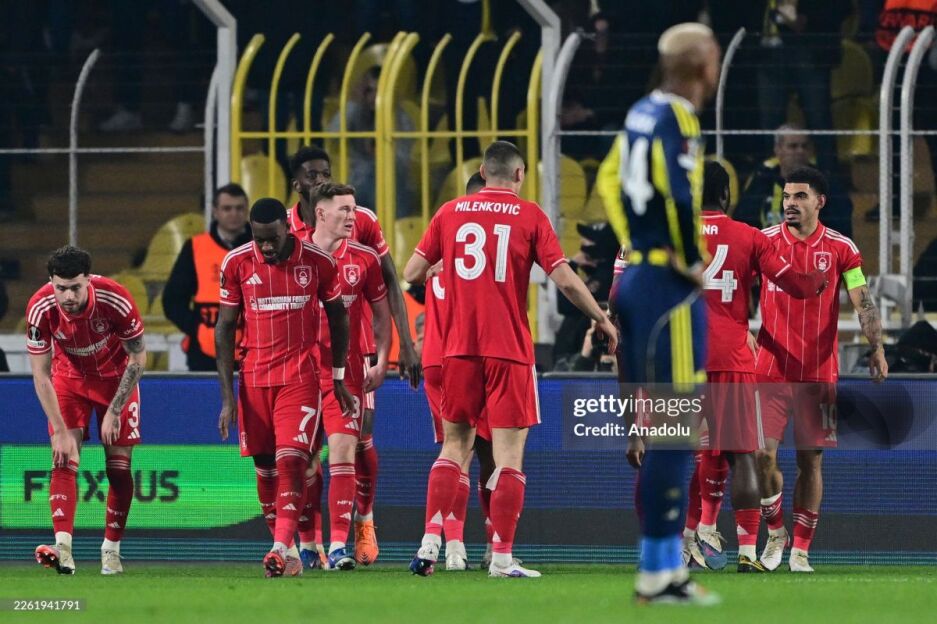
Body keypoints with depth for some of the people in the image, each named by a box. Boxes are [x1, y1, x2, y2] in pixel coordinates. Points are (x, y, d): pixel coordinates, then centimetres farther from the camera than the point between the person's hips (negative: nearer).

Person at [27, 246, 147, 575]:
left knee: (119, 466, -4)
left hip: (116, 378, 0)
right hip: (69, 377, 0)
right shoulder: (40, 309, -28)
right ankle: (63, 548, -27)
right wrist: (60, 431, -24)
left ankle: (111, 549, 8)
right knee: (64, 459, -16)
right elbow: (40, 375, -19)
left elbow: (138, 358, -16)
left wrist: (114, 411, -17)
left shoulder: (115, 299, -31)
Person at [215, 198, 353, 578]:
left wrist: (339, 378, 13)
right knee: (265, 467, 5)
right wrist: (228, 396, -1)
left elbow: (337, 318, 10)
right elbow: (225, 328, 3)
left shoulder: (317, 261, -5)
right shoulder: (237, 264, -2)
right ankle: (287, 550, 15)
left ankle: (282, 547, -24)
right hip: (254, 377, 2)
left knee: (291, 460, -16)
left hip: (300, 376, -2)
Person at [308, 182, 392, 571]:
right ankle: (307, 542, 16)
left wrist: (381, 362, 6)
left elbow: (382, 313, 14)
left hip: (347, 371, 0)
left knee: (343, 451, -11)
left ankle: (338, 545, -13)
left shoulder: (364, 260, 5)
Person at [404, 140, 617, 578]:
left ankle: (431, 542, 2)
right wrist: (602, 320, 7)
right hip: (509, 350, -3)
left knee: (455, 444, 13)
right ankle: (502, 557, -5)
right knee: (509, 454, -1)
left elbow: (412, 273, 7)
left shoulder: (451, 212, 7)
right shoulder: (529, 216, -1)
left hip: (459, 348, 3)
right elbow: (565, 280, -6)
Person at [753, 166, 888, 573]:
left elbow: (863, 301, -1)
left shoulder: (841, 248, 1)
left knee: (810, 460, 2)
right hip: (770, 368, 0)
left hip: (819, 371, 0)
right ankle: (775, 531, 16)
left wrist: (877, 348, -15)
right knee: (763, 454, -8)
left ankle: (800, 550, 10)